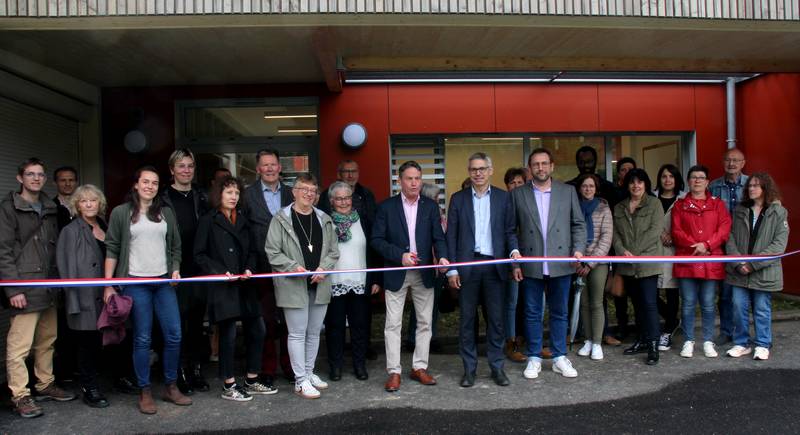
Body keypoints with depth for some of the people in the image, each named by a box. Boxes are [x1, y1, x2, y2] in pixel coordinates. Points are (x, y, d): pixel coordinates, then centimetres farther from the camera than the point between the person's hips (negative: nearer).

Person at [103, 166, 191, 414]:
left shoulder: (166, 213, 12)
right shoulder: (120, 213, 2)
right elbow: (112, 249, 1)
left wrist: (176, 270, 2)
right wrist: (108, 285, -4)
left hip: (164, 282, 3)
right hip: (135, 282, -3)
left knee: (174, 335, 1)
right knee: (142, 338, 1)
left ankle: (171, 387, 17)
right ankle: (145, 392, 15)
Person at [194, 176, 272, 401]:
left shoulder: (242, 221, 17)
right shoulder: (208, 221, -1)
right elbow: (200, 255, -4)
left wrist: (249, 269, 0)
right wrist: (221, 272, -15)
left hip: (244, 286, 6)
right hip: (222, 287, -6)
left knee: (257, 331, 7)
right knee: (228, 334, -3)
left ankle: (252, 381, 22)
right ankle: (228, 386, 12)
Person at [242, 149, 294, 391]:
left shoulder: (290, 194, 9)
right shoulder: (248, 195, 1)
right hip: (262, 268, -2)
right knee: (266, 321, 4)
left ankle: (289, 367, 23)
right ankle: (267, 370, 17)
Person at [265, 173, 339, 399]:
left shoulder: (324, 219, 9)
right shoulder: (281, 219, -5)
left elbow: (333, 250, 10)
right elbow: (272, 251, -7)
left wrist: (324, 268, -7)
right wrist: (294, 267, -18)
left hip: (319, 285, 5)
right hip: (294, 286, -5)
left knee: (314, 332, 14)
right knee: (297, 333, 0)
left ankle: (309, 373, 29)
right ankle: (301, 380, 8)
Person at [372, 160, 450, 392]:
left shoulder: (431, 206, 6)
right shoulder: (386, 207, -1)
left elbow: (438, 237, 2)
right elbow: (376, 239, -5)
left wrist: (442, 257, -18)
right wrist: (400, 255, -17)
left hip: (424, 273, 3)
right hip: (396, 273, -2)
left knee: (424, 322, 9)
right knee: (393, 324, 0)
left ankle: (420, 367, 22)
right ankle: (393, 372, 9)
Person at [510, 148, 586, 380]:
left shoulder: (568, 191, 7)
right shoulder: (518, 194, 3)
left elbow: (578, 224, 8)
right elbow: (511, 230, 2)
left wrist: (578, 249, -7)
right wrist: (515, 261, -3)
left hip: (560, 264, 1)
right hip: (531, 265, -1)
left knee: (559, 313, 10)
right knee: (532, 314, 7)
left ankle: (559, 357, 22)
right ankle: (534, 358, 19)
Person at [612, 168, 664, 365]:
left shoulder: (654, 203, 1)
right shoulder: (619, 208, 15)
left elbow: (655, 230, -9)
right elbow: (615, 233, 8)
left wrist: (635, 251, -13)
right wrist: (622, 250, -10)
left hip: (647, 262, -5)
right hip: (627, 265, 5)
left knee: (649, 302, -8)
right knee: (637, 303, 12)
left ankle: (653, 345, -3)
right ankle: (642, 340, 22)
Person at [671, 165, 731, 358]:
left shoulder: (717, 204, 10)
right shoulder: (679, 205, 9)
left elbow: (724, 229, 0)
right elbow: (676, 232, 1)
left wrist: (706, 245, -14)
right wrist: (695, 246, -12)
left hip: (711, 261, 0)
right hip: (686, 261, 0)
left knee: (708, 304, 5)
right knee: (688, 304, 3)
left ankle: (708, 342, 16)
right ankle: (688, 341, 13)